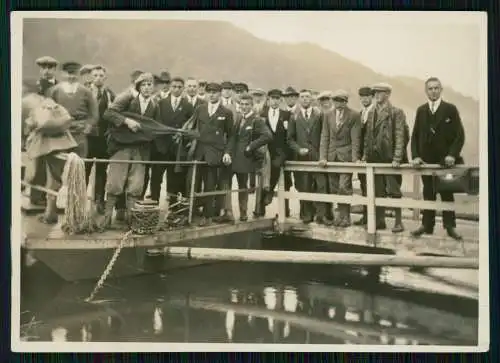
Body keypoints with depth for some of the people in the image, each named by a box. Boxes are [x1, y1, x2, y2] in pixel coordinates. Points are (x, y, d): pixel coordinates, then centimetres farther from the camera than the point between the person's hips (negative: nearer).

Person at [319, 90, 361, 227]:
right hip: (332, 156, 4)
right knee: (334, 188, 6)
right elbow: (324, 137, 7)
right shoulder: (328, 115, 10)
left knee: (344, 187, -10)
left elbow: (355, 138, -6)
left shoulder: (354, 116, -2)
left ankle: (345, 217, 0)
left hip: (346, 155, -4)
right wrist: (323, 157, -2)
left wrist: (354, 158, -13)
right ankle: (341, 215, 16)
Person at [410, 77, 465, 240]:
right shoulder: (421, 110, 7)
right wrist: (415, 156, -5)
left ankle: (450, 226, 12)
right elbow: (415, 135, 7)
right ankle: (427, 225, 11)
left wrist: (452, 155, -16)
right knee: (428, 194, 7)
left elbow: (460, 135, -5)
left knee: (447, 194, 6)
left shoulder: (450, 109, -2)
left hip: (445, 160, -3)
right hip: (426, 160, 3)